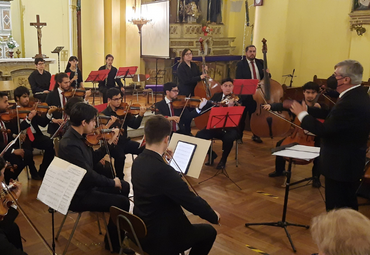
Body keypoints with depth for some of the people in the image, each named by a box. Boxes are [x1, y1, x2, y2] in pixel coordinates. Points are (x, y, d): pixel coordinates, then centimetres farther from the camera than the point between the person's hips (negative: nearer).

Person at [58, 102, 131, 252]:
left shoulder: (78, 137, 1)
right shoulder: (70, 144, -30)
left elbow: (92, 159, 13)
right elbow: (89, 175, -29)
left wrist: (108, 143, 5)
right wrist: (112, 182, -15)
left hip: (85, 185, 10)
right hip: (78, 195, -10)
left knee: (124, 186, 15)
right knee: (121, 203, -15)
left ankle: (119, 228, 32)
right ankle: (113, 243, 8)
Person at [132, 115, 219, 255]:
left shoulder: (138, 162, -5)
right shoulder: (163, 170, -31)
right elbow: (192, 201, -21)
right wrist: (214, 216, -5)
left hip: (141, 230, 8)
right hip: (160, 238, -8)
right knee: (209, 232, 12)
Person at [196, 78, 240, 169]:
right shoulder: (216, 96, 12)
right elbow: (206, 108, 6)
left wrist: (231, 106, -34)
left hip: (230, 128, -4)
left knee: (228, 138, -37)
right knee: (199, 135, -18)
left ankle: (223, 159, -5)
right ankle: (211, 154, 11)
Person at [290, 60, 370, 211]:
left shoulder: (350, 103, -29)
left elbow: (323, 130, -27)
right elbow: (333, 116, 8)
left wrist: (302, 114, -14)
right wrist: (307, 109, 3)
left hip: (340, 166, -10)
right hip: (351, 163, 10)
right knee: (348, 207, 23)